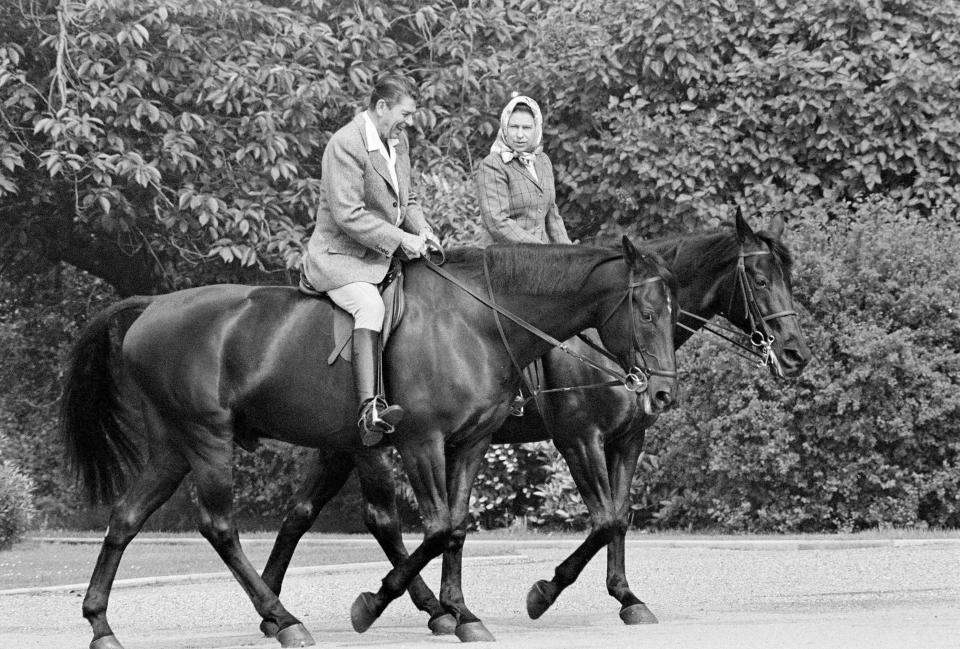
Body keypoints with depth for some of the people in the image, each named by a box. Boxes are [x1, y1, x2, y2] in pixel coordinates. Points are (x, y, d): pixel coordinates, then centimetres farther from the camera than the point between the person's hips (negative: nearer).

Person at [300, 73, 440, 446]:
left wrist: (422, 231, 3)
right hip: (340, 256, -10)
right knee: (371, 305, -34)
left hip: (383, 254, 10)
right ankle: (369, 408, -49)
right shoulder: (345, 145, -18)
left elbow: (407, 201, 23)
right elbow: (349, 216, -23)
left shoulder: (398, 141, 11)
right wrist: (400, 240, -22)